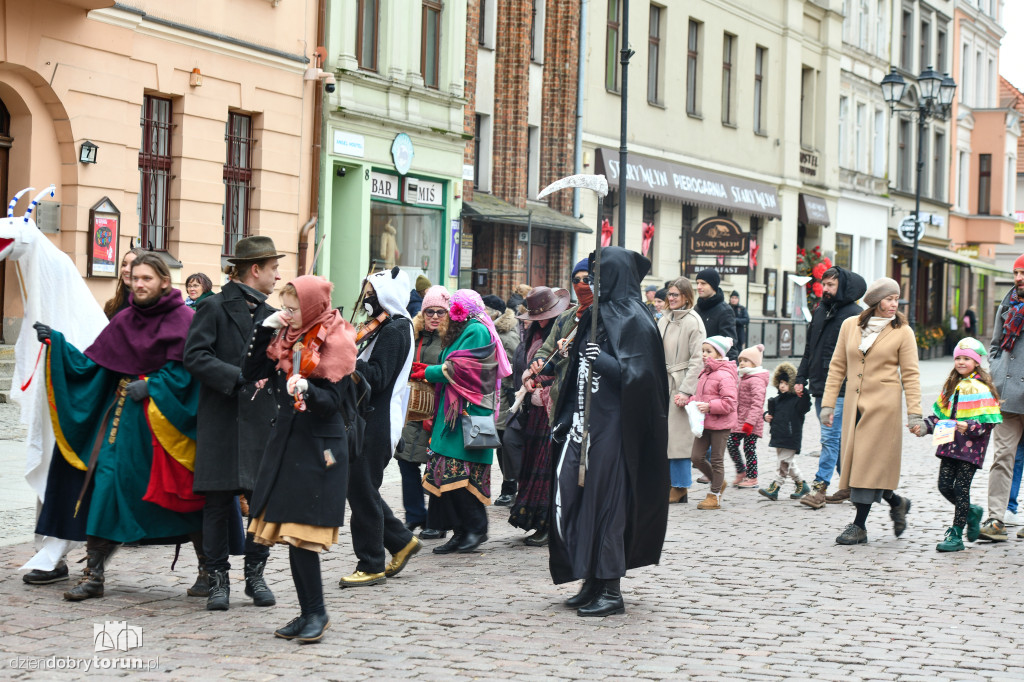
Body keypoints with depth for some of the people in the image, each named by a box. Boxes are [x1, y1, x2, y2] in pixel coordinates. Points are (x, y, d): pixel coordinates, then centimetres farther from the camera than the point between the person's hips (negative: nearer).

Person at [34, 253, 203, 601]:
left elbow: (185, 370, -10)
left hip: (166, 418, -4)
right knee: (107, 481, -5)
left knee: (182, 492, -1)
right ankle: (94, 575, -2)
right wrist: (56, 342, 0)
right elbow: (91, 363, 8)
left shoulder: (183, 319, -4)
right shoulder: (123, 321, 11)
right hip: (125, 413, 4)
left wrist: (150, 386, -18)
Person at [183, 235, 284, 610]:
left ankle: (255, 574, 16)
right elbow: (195, 356, -11)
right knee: (219, 500, -1)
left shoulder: (270, 316, 16)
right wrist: (240, 377, -17)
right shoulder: (215, 307, -2)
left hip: (262, 422, 5)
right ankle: (218, 578, 8)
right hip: (221, 421, -5)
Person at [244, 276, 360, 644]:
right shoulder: (286, 336, 12)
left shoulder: (335, 341, -7)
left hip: (320, 446, -7)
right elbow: (251, 373, 6)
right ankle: (308, 613, 16)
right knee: (287, 528, 7)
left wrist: (307, 390, -33)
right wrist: (265, 331, -1)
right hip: (286, 439, 7)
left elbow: (333, 401, -13)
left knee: (301, 531, -11)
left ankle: (316, 613, 1)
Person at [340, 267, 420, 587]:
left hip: (378, 424, -10)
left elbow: (377, 377, -22)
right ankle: (402, 541, 26)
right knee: (360, 488, 14)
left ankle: (371, 565, 3)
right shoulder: (383, 328, 18)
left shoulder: (394, 329, -13)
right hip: (368, 420, 10)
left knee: (361, 489, -5)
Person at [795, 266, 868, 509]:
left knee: (830, 437, -10)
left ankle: (820, 487, -10)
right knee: (837, 439, 13)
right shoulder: (819, 312, 15)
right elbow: (809, 349, 21)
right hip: (819, 387, 8)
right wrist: (801, 377, 15)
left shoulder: (854, 315, -9)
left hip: (841, 389, -8)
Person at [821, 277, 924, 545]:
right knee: (854, 460, 5)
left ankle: (859, 525, 1)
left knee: (871, 461, -6)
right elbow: (838, 366, 10)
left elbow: (910, 375, -1)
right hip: (854, 402, 4)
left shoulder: (902, 332, -1)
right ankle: (896, 503, 26)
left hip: (884, 403, -4)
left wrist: (914, 412, -7)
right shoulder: (850, 325, 7)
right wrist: (828, 403, 6)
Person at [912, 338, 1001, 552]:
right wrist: (925, 427, 4)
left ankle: (956, 535, 4)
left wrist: (970, 427, -28)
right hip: (950, 443, 7)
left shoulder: (981, 388, -9)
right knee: (945, 486, 3)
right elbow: (941, 414, 18)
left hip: (971, 446, -7)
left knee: (961, 487, -4)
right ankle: (971, 512, 30)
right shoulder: (952, 386, 14)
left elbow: (989, 421, -13)